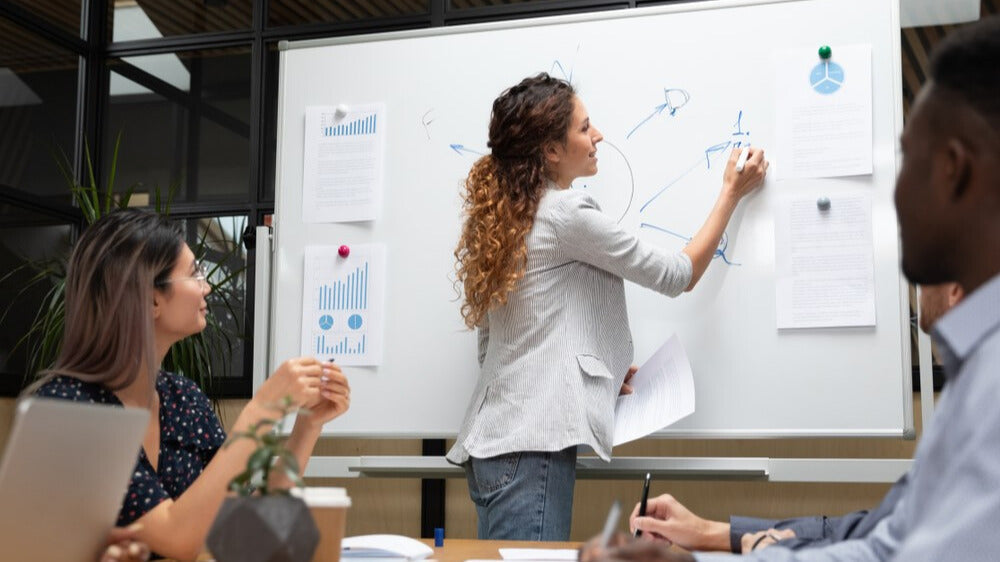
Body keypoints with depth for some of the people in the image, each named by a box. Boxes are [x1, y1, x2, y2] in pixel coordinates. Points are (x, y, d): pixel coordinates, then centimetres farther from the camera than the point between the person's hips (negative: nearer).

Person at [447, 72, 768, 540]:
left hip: (491, 438, 9)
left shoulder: (501, 218, 14)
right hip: (531, 443, -9)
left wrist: (597, 371, 15)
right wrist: (731, 194, 11)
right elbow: (679, 275, 0)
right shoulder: (567, 214, -10)